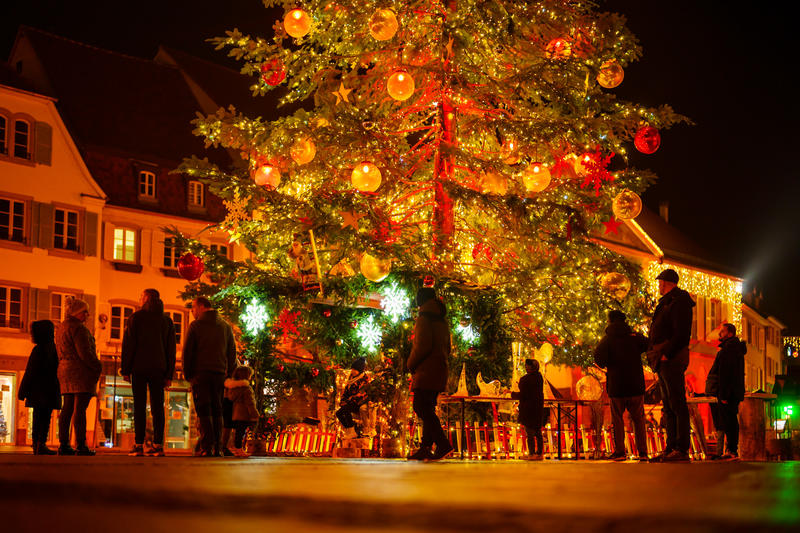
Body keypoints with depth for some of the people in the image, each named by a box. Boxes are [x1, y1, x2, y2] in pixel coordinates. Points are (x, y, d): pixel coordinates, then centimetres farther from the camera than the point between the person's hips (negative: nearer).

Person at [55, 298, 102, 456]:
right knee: (79, 408, -11)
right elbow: (84, 352, -18)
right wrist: (98, 367, -8)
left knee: (67, 408, 8)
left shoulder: (62, 328, 19)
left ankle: (63, 444, 6)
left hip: (65, 370, 9)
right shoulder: (78, 328, -11)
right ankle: (81, 445, -12)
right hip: (81, 371, -9)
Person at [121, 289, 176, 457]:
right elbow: (171, 349, 10)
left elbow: (128, 344, -3)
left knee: (139, 407, -3)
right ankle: (158, 445, -3)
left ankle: (139, 445, -8)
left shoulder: (136, 317, 0)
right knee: (157, 407, 2)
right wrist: (169, 374, 11)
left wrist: (125, 369, -1)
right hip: (159, 368, 3)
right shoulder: (167, 320, 12)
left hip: (139, 368, -3)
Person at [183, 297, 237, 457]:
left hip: (200, 373, -4)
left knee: (203, 411, -3)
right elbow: (232, 352, 12)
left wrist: (187, 373, 5)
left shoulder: (196, 325, -1)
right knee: (217, 411, 8)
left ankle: (207, 447, -11)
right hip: (219, 374, 4)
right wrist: (228, 374, 14)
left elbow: (187, 351, -2)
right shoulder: (226, 326, 12)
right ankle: (218, 448, 3)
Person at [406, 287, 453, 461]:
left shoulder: (424, 318, -8)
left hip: (426, 371, -9)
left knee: (421, 407, -13)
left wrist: (410, 364, -4)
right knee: (427, 409, 10)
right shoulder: (442, 321, 19)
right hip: (439, 371, 9)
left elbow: (423, 346, -17)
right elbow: (447, 348, 22)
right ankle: (425, 448, 7)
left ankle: (443, 444, -23)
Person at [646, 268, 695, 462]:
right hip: (664, 361, 11)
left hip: (672, 359, -10)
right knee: (668, 407, 10)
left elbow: (682, 334, -18)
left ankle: (682, 449, -13)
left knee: (677, 404, -11)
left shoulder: (679, 302, -9)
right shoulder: (667, 302, 23)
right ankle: (671, 448, 12)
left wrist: (666, 354, -21)